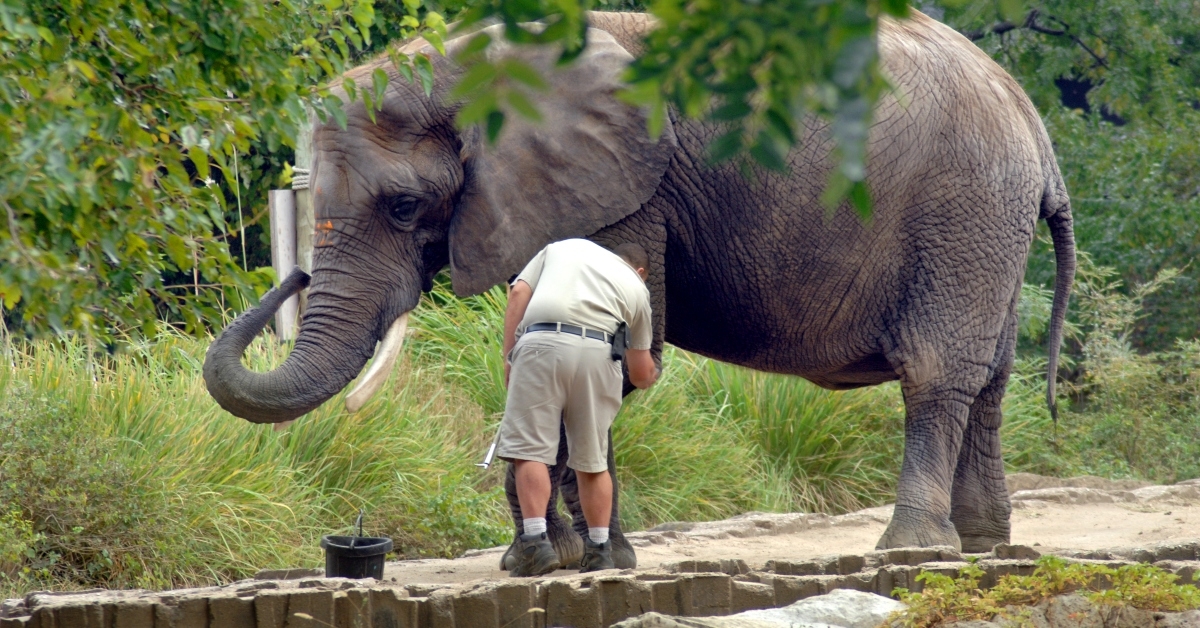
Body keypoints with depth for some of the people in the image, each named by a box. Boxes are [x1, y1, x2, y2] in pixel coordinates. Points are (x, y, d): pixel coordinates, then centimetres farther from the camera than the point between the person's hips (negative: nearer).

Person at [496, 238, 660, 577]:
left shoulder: (561, 247, 30)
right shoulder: (636, 286, 28)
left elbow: (519, 293, 13)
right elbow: (641, 375, 32)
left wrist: (509, 357, 10)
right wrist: (651, 375, 56)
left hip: (542, 344, -1)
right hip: (599, 350, 1)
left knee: (530, 449, -4)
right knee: (592, 458, 13)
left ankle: (535, 541, -17)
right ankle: (599, 550, 16)